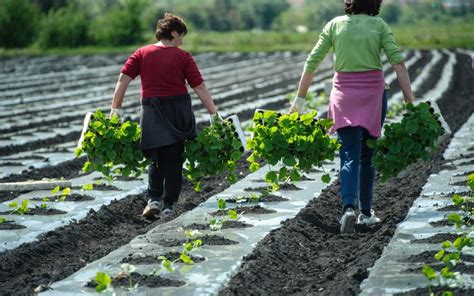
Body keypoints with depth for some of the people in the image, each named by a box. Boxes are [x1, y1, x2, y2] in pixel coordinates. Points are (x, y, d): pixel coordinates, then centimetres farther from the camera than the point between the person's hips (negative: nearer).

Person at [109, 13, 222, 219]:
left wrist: (116, 109, -1)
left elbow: (123, 80, -3)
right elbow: (199, 87, -5)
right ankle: (168, 205, 10)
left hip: (152, 112, 1)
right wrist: (214, 114, -1)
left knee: (156, 159, 15)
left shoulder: (141, 54, 4)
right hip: (178, 110, -1)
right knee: (174, 160, 9)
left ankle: (154, 199, -4)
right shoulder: (183, 57, -2)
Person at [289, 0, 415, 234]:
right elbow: (397, 61, -8)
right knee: (367, 155, 13)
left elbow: (312, 62, 4)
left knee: (349, 156, -2)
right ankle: (366, 212, 19)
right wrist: (410, 100, -8)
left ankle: (349, 207, -25)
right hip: (372, 93, 0)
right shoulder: (379, 25, 1)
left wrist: (300, 98, 9)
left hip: (343, 94, 0)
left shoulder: (335, 24, 5)